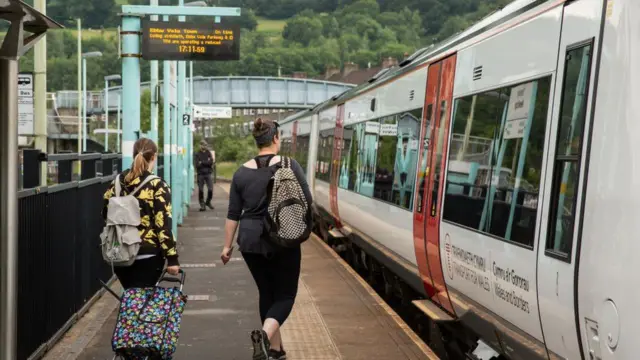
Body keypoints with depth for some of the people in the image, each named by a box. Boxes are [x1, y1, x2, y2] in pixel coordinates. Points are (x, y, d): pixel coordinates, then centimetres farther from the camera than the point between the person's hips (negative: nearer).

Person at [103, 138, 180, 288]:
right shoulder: (157, 186, -10)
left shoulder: (117, 182, 6)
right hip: (148, 255, -5)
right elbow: (163, 225, -14)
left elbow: (106, 214, 13)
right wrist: (172, 258, -11)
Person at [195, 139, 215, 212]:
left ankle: (208, 202, 16)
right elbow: (197, 165, -8)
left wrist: (202, 162, -9)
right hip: (200, 174, -1)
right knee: (201, 190, 0)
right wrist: (206, 162, -11)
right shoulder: (197, 154, 2)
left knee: (210, 189, -6)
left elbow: (211, 162, -5)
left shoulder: (208, 153, 8)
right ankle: (202, 205, 9)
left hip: (208, 173, 1)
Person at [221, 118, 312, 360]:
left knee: (266, 293, 17)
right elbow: (307, 202, -5)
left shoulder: (242, 172, 2)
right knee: (285, 294, 6)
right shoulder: (290, 165, -7)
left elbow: (233, 214, 4)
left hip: (250, 241, 4)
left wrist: (227, 246, 11)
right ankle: (265, 334, -21)